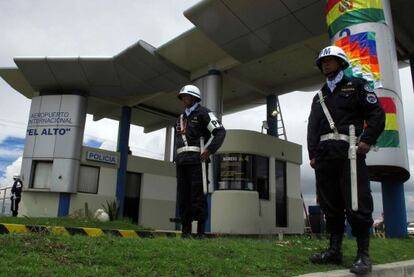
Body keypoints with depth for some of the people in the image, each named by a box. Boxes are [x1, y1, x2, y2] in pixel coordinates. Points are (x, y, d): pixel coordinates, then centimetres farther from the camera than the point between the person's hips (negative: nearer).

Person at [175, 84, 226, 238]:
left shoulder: (203, 113, 0)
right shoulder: (181, 118, 24)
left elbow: (220, 132, -10)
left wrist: (209, 150, -18)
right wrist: (177, 158, 18)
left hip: (197, 159, -7)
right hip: (182, 162, 7)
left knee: (197, 196, -10)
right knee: (183, 195, 2)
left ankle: (201, 232, -5)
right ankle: (186, 231, 7)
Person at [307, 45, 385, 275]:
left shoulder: (357, 85, 12)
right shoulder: (319, 97, 26)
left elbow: (377, 114, 2)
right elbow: (312, 127, 19)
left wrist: (367, 140, -12)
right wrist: (312, 153, 7)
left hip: (349, 152, -5)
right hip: (324, 155, 6)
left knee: (356, 204, -9)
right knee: (330, 204, 4)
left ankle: (363, 254, -1)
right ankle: (334, 251, 10)